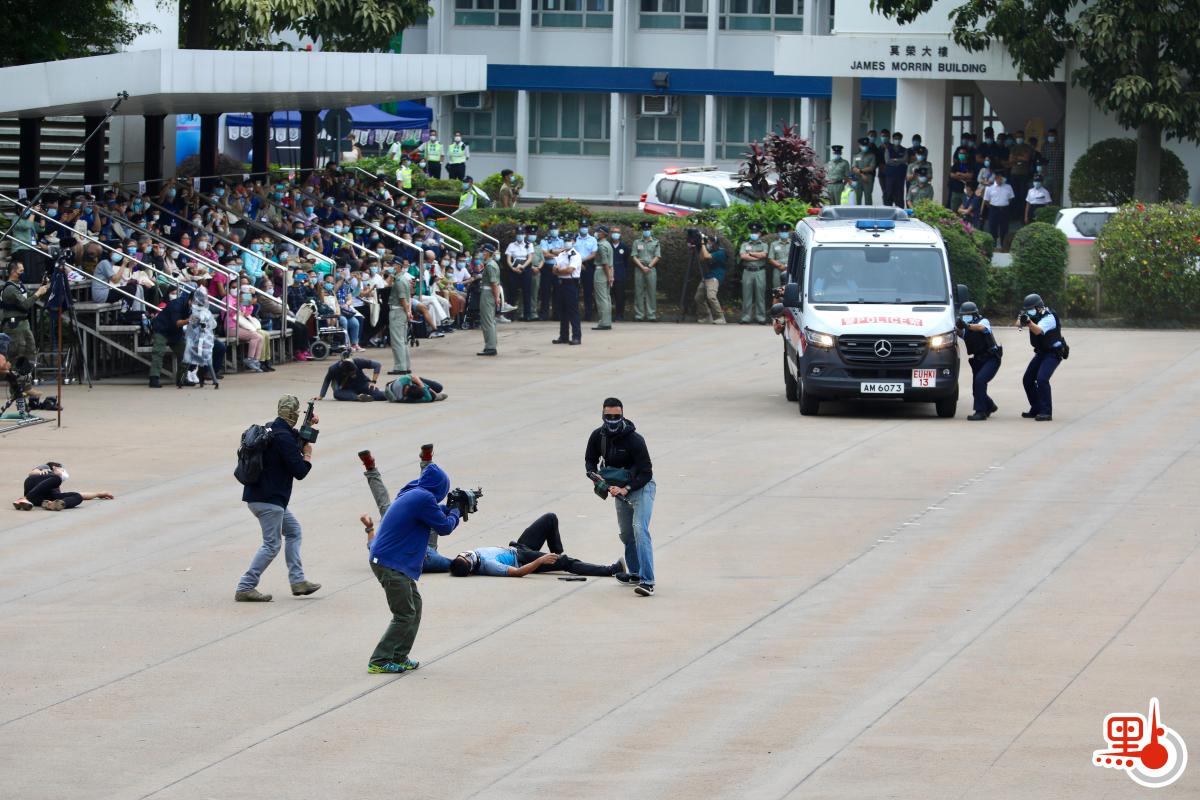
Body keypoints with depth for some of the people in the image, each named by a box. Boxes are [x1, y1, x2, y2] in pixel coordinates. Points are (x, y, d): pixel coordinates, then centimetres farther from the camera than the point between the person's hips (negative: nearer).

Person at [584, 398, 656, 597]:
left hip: (641, 487, -7)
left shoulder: (634, 439, -25)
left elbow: (646, 472, -23)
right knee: (626, 533, 18)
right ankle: (635, 572, 38)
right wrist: (593, 475, -14)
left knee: (640, 530, -23)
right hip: (620, 489, 7)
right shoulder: (598, 436, -6)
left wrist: (625, 490, -32)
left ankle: (647, 581, -31)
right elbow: (590, 460, 9)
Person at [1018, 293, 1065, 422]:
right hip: (1041, 353, 9)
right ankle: (1036, 409, 22)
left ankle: (1046, 412, -23)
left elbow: (1038, 330, -41)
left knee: (1042, 379, -25)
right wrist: (1021, 321, -33)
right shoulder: (1034, 316, 1)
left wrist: (1029, 322, -60)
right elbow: (1018, 323, -10)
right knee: (1028, 380, 9)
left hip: (1053, 353, -9)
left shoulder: (1048, 318, -24)